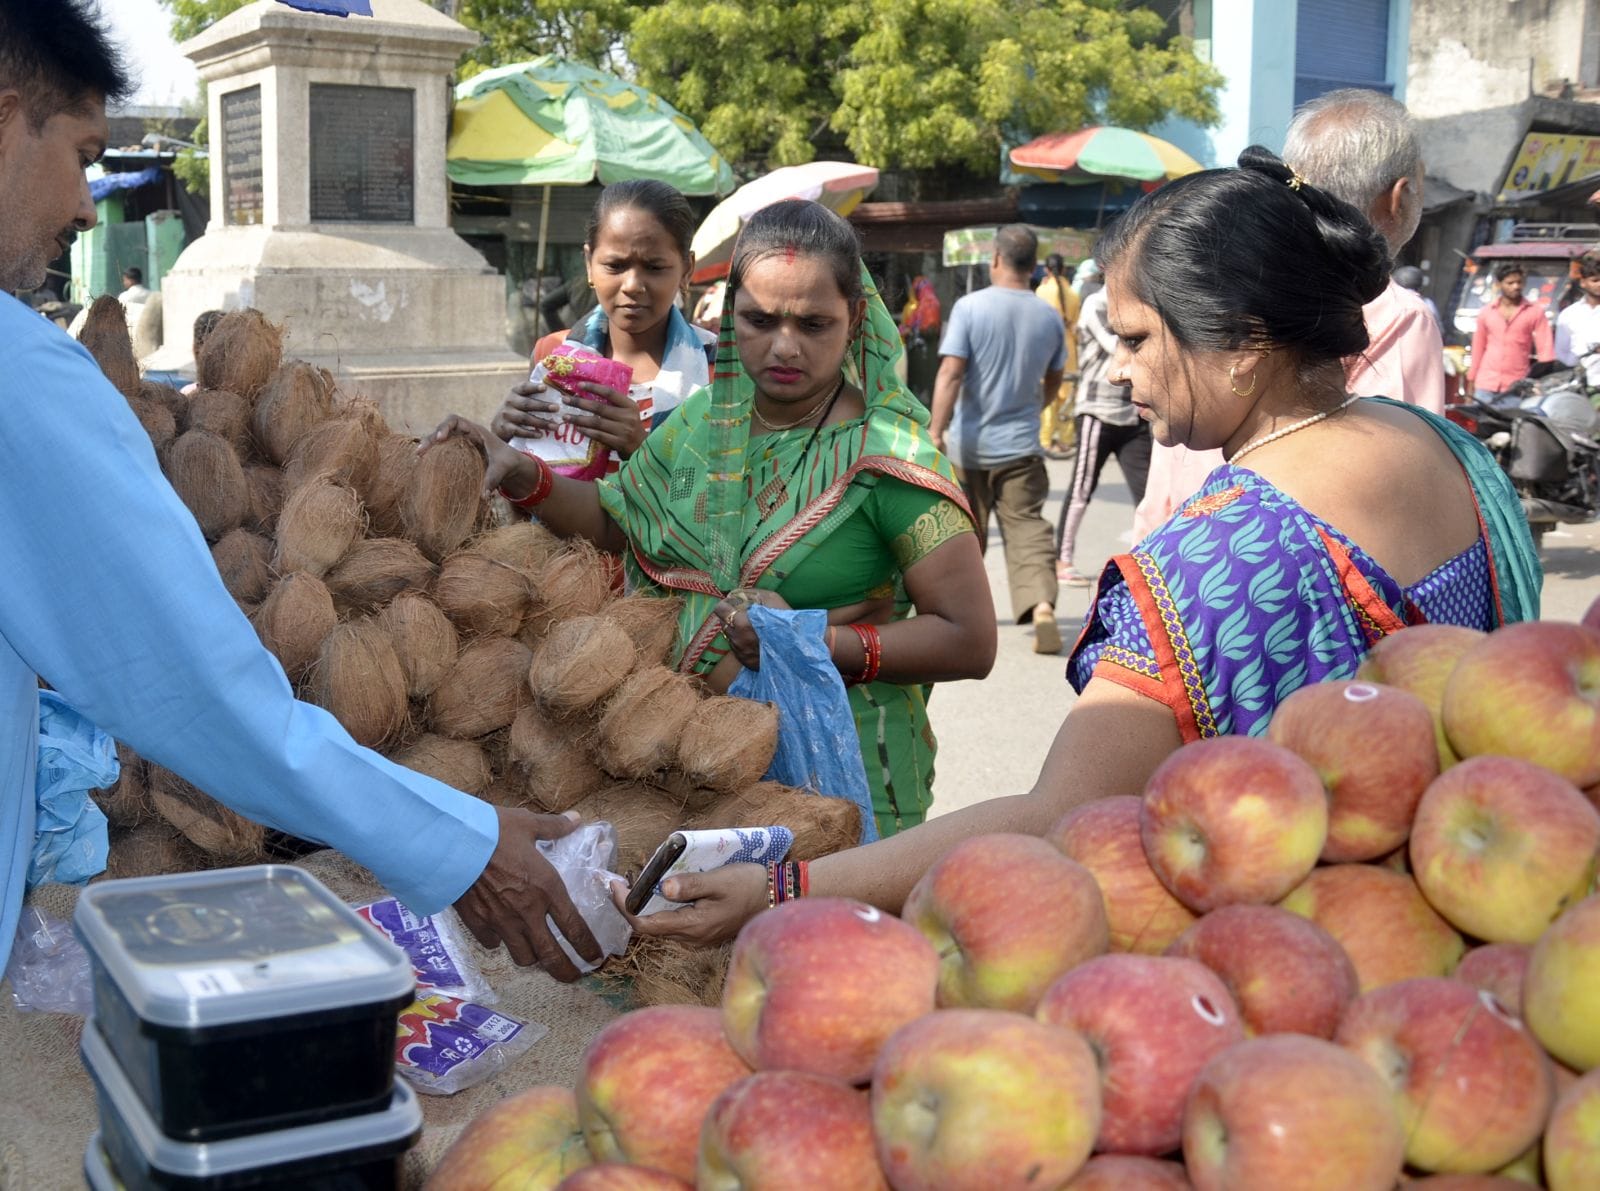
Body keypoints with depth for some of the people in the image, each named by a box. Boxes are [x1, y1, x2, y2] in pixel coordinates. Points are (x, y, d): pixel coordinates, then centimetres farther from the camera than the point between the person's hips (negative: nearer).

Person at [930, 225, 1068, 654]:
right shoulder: (1049, 317, 3)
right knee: (1027, 529, -1)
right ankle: (1042, 608, -21)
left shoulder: (969, 306, -9)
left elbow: (951, 374, -16)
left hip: (969, 445, -1)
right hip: (1021, 446, 2)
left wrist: (936, 431, -16)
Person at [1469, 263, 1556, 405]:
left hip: (1516, 388, -2)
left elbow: (1545, 350, -4)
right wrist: (1471, 381, 12)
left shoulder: (1535, 312, 1)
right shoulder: (1486, 312, 9)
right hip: (1485, 385, 2)